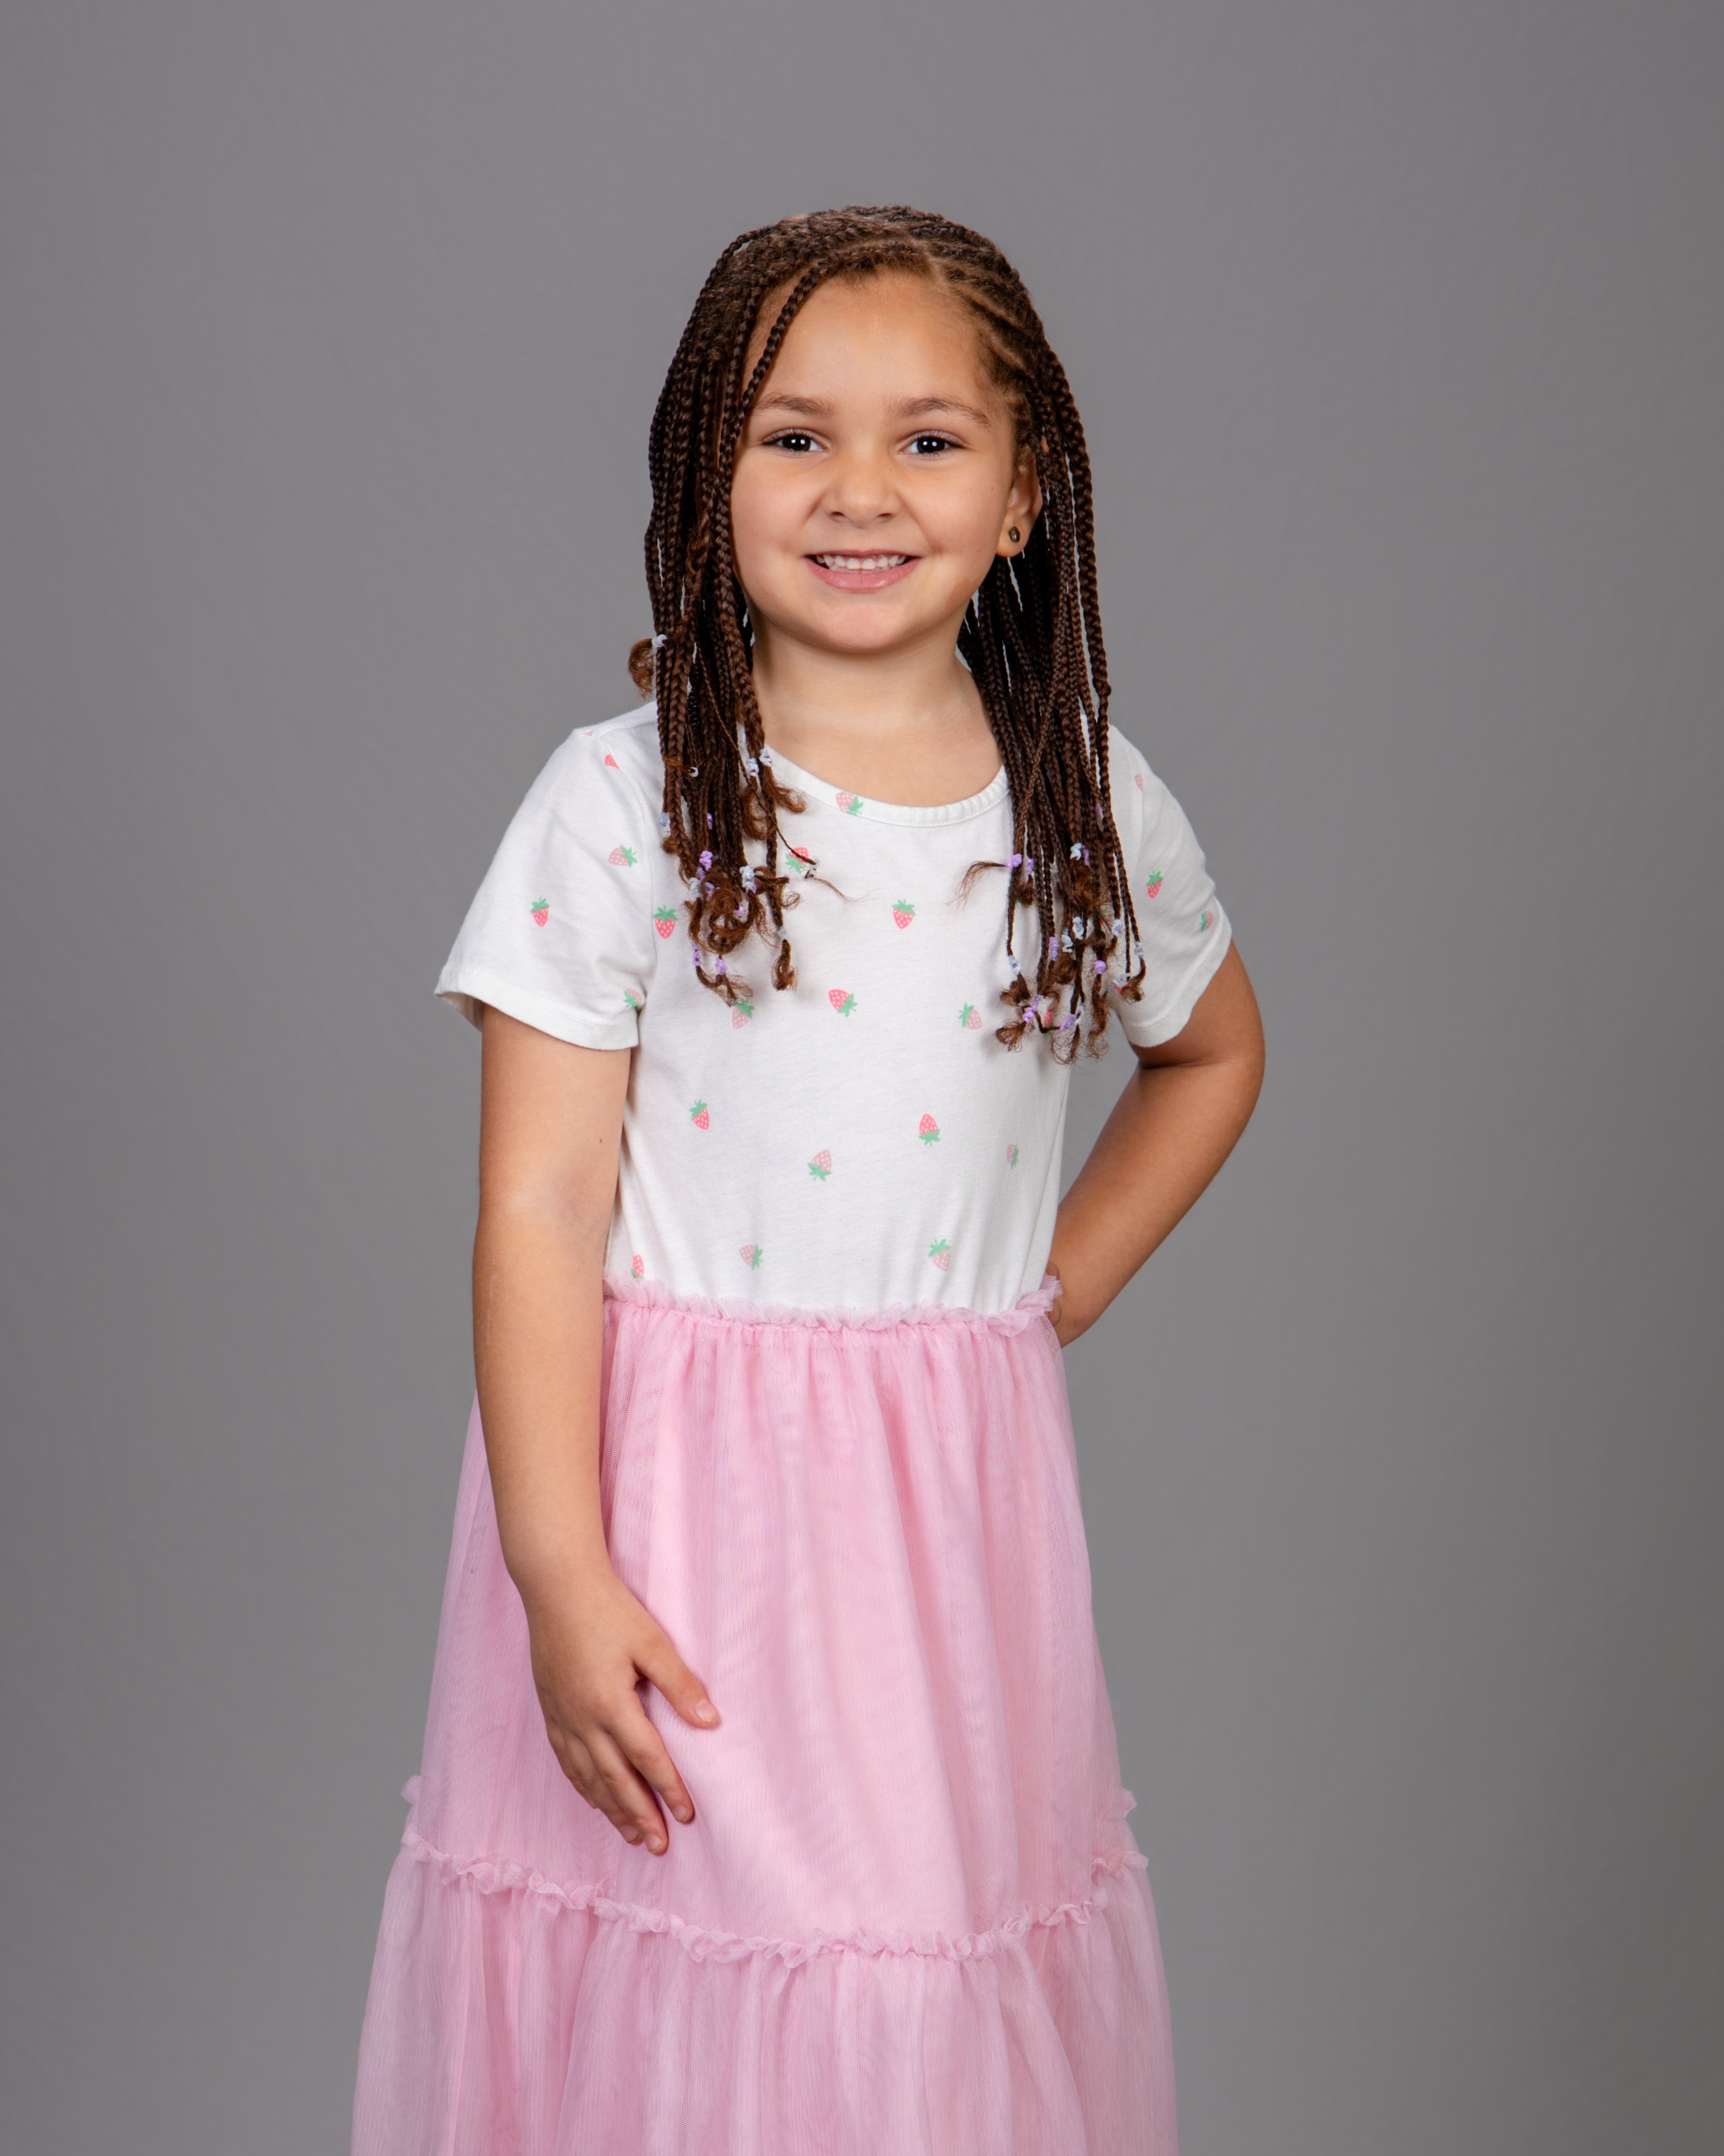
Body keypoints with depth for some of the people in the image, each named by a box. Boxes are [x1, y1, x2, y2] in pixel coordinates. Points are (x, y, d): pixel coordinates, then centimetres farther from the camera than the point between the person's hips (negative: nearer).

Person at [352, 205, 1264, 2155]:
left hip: (957, 1496, 3)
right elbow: (540, 1207, -8)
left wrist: (1057, 1288, 9)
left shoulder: (1091, 805, 2)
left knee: (944, 1989, 8)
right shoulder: (623, 800, -7)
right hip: (667, 1487, -2)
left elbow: (1212, 1050, 22)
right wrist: (561, 1579, -14)